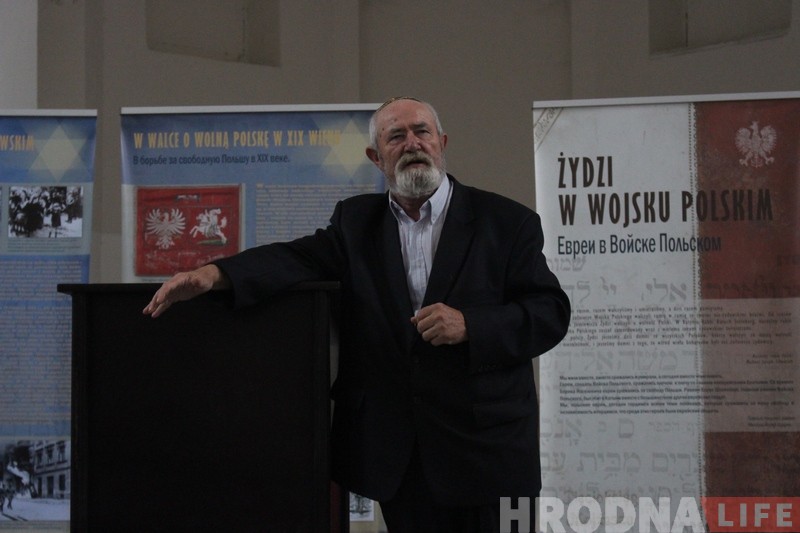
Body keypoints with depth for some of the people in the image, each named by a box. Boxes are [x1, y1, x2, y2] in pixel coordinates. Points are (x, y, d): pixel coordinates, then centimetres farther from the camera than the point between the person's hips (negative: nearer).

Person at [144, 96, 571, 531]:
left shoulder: (507, 221, 1)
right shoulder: (357, 221, 10)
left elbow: (550, 312, -3)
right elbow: (302, 257, -7)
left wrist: (470, 325, -20)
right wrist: (214, 274, -26)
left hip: (486, 447, -2)